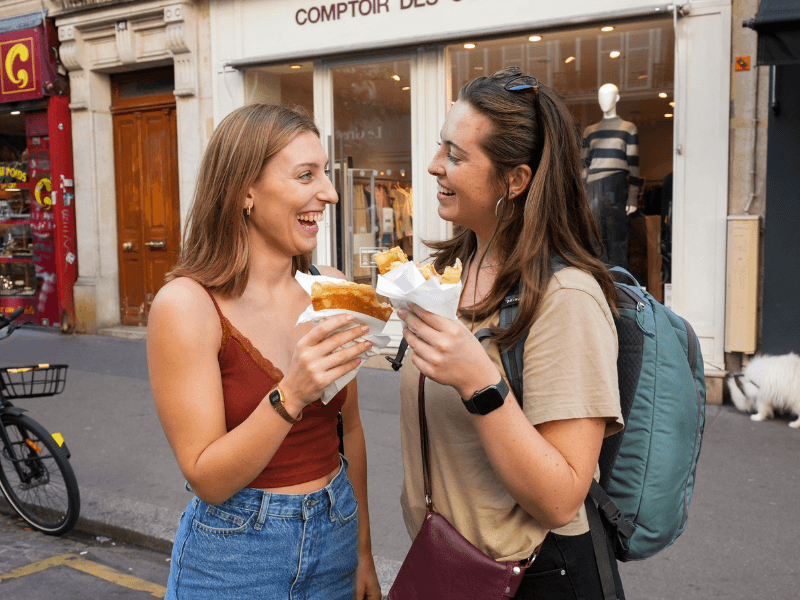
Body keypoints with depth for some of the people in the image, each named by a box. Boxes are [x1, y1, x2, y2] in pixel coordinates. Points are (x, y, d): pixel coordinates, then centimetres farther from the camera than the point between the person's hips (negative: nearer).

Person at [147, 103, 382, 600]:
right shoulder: (187, 304, -17)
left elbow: (349, 428, 5)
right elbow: (207, 480, -17)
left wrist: (363, 552, 9)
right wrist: (290, 397, -31)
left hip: (335, 537, 4)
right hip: (234, 555, -4)